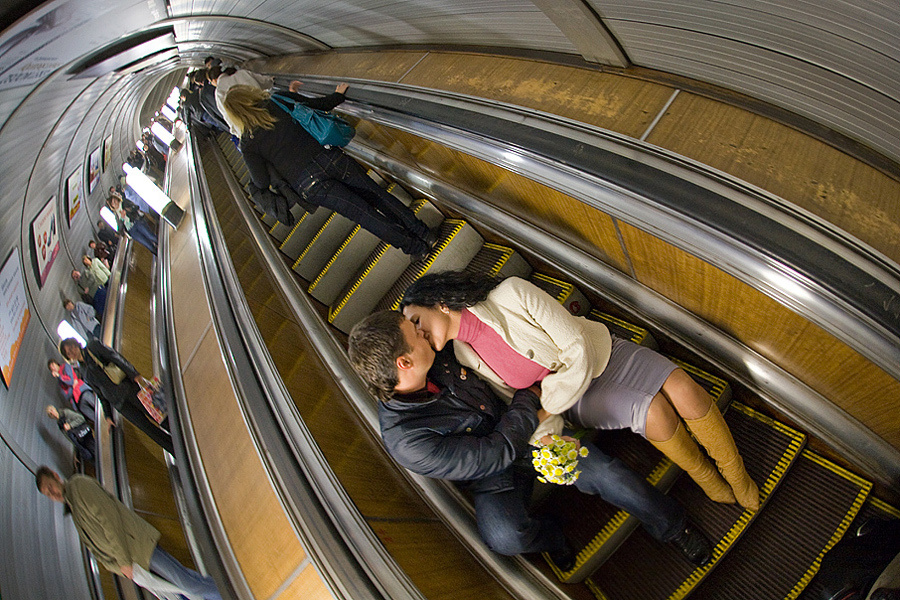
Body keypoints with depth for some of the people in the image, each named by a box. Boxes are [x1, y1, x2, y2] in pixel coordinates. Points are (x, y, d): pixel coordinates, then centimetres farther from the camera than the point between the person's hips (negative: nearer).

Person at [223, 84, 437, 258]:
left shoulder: (248, 145, 4)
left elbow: (262, 182, 1)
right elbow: (321, 105, 15)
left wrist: (252, 188, 24)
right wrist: (338, 95, 34)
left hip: (310, 185, -2)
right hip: (330, 159, 2)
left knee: (365, 213, 3)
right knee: (376, 194, 12)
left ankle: (415, 246, 11)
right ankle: (424, 234, 14)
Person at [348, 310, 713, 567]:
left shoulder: (435, 357, -15)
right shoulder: (407, 441, -34)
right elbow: (496, 453, -27)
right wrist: (528, 399, -16)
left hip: (529, 431, 5)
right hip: (490, 473, -4)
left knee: (604, 472, -11)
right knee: (505, 536, -33)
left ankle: (673, 528, 14)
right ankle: (547, 535, 2)